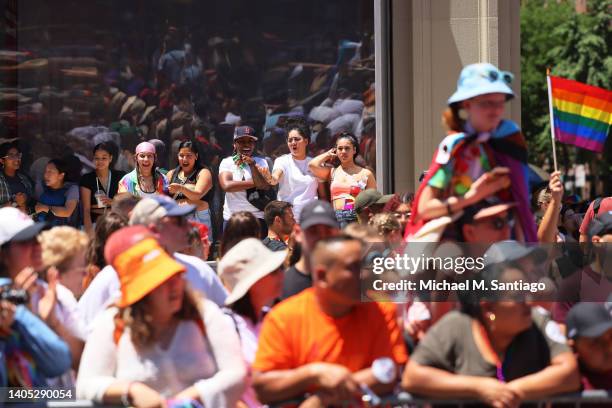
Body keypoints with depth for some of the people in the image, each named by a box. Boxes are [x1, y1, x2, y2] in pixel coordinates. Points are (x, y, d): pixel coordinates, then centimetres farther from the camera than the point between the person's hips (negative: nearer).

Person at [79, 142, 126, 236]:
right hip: (94, 223, -1)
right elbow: (86, 209, -4)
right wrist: (89, 232, -18)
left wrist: (113, 202, -11)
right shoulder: (87, 179, 3)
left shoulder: (120, 177, 8)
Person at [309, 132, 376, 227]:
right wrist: (328, 154, 15)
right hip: (336, 221, 2)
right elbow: (312, 165, -2)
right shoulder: (332, 172, 15)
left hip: (357, 221, -2)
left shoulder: (365, 174, 10)